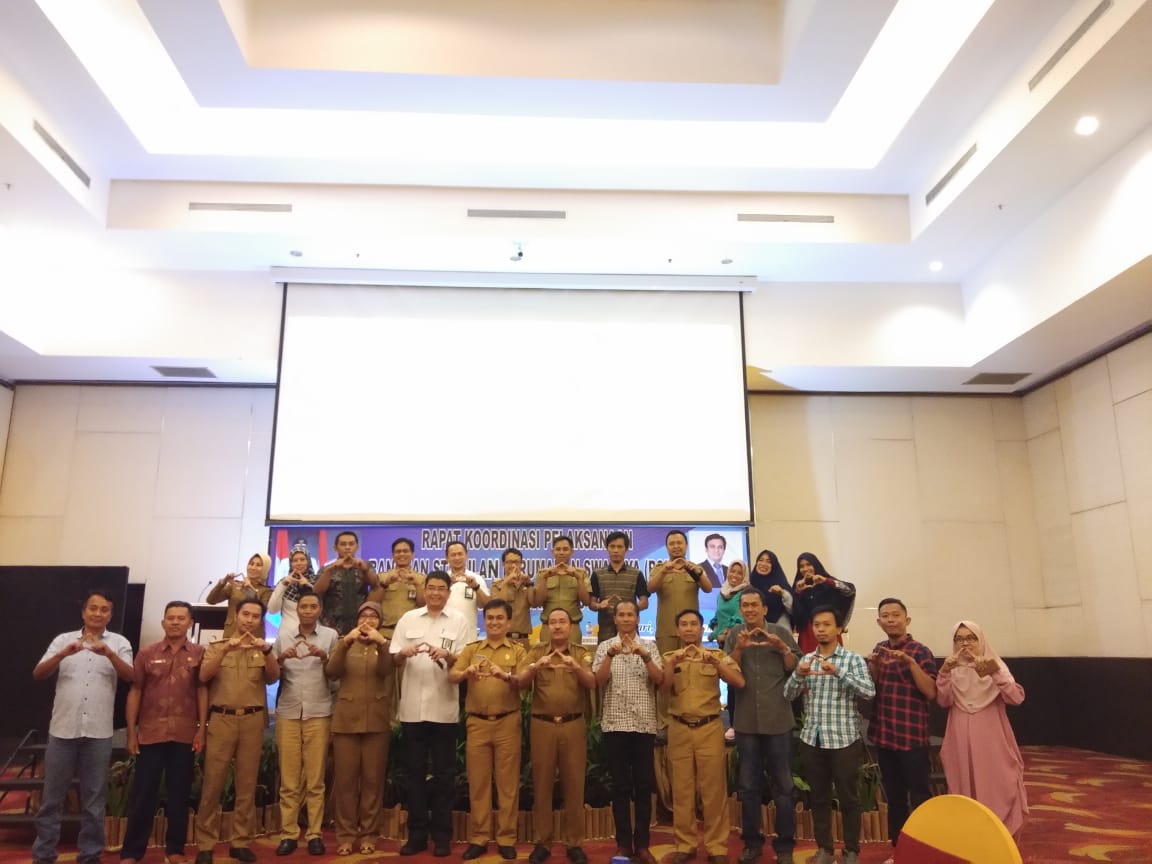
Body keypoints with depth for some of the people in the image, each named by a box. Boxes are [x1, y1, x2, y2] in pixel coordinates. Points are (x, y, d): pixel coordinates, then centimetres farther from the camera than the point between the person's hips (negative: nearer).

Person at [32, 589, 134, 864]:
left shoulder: (119, 642, 4)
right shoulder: (63, 640, 6)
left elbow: (129, 676, -9)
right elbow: (38, 675, -4)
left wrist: (109, 653, -27)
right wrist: (63, 654, -23)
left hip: (99, 732, 0)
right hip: (62, 729, 1)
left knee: (94, 798, 7)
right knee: (52, 797, 9)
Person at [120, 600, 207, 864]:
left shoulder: (199, 653, 1)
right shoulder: (147, 653, 3)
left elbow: (202, 691, 2)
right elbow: (135, 692, 5)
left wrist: (202, 729, -3)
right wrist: (131, 732, 1)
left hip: (184, 734, 0)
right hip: (150, 733, 0)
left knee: (179, 794, 8)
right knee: (142, 793, 6)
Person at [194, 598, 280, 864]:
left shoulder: (262, 650, 12)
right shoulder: (217, 646, 10)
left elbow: (273, 677, -4)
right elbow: (204, 676, -6)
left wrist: (267, 650, -21)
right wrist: (226, 649, -20)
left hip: (252, 720, 1)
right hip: (221, 719, -1)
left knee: (247, 784, 4)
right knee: (212, 783, -2)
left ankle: (240, 842, 12)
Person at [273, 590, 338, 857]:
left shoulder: (330, 635, 4)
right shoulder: (283, 635, 8)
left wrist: (324, 657, -17)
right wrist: (281, 658, -13)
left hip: (318, 713, -1)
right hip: (288, 713, 1)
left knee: (315, 778, 3)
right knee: (289, 779, 4)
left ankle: (315, 833, 9)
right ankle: (288, 833, 11)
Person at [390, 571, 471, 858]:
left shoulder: (459, 621, 3)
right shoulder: (408, 618, 8)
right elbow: (394, 660, 6)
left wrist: (447, 655, -22)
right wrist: (404, 652, -16)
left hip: (444, 708, -2)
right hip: (412, 707, 2)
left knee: (444, 772, 6)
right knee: (414, 770, 9)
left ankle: (441, 834, 16)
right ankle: (417, 833, 20)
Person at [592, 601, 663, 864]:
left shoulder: (649, 646, 6)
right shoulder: (604, 647, 5)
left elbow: (659, 680, -6)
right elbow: (599, 681, -6)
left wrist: (644, 656, -21)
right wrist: (610, 655, -21)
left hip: (644, 724, 0)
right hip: (615, 724, 0)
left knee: (644, 785, 4)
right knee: (620, 785, 4)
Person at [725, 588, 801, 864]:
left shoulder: (781, 632, 0)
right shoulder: (735, 634, 5)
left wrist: (782, 648, -18)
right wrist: (739, 648, -17)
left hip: (778, 721, -1)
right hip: (746, 722, 2)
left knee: (783, 786, 5)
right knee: (749, 786, 10)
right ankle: (752, 841, 22)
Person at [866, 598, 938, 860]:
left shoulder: (920, 652, -7)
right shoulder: (878, 650, 10)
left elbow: (931, 693, -15)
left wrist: (911, 662, -25)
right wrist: (874, 666, -5)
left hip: (912, 737, -5)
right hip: (883, 736, 5)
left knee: (919, 797, -1)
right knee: (894, 797, 14)